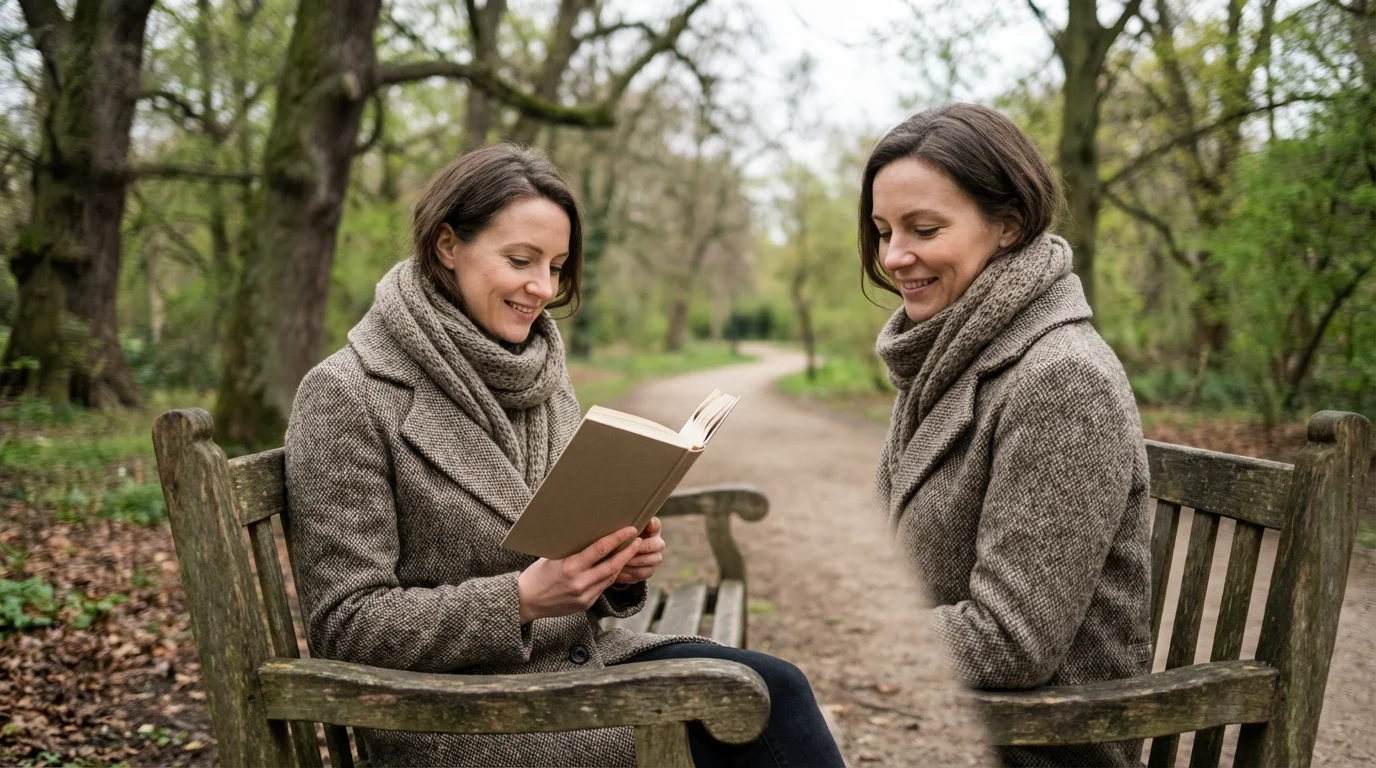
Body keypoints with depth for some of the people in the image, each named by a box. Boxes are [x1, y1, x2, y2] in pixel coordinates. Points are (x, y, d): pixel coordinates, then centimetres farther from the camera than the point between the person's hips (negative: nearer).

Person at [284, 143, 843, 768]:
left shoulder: (546, 380, 9)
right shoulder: (347, 394, -12)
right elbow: (347, 625, -14)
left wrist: (621, 566, -6)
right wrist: (522, 599, -25)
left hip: (582, 659, 6)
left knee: (775, 687, -16)